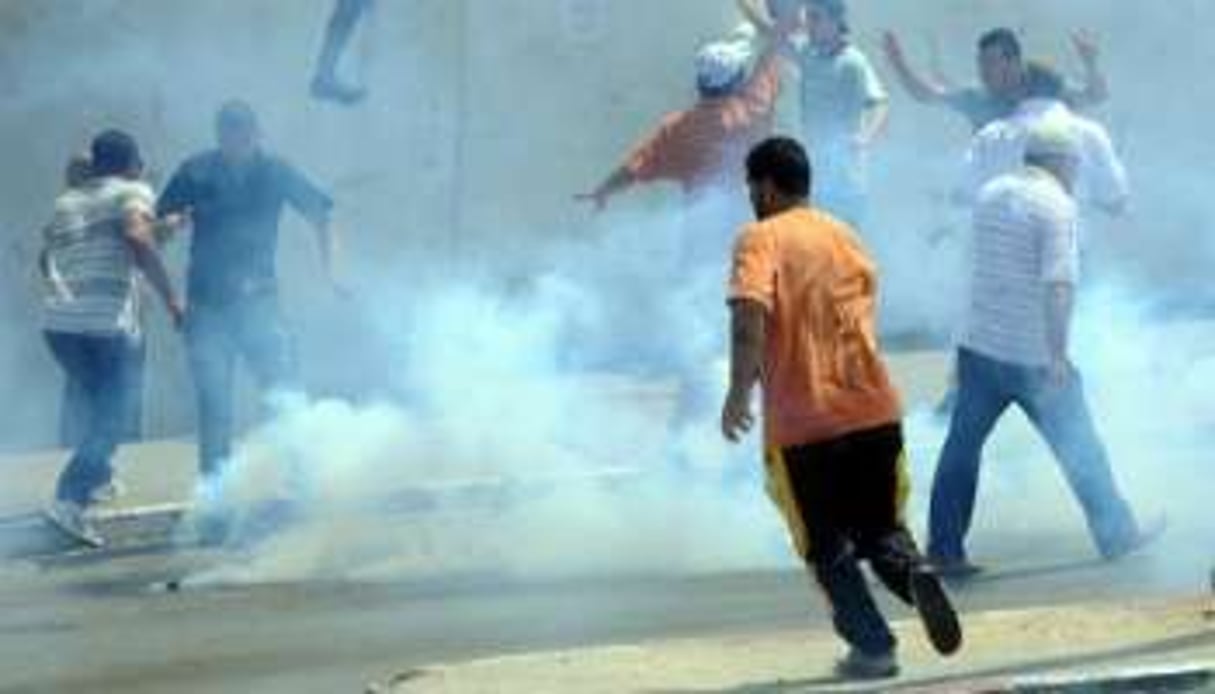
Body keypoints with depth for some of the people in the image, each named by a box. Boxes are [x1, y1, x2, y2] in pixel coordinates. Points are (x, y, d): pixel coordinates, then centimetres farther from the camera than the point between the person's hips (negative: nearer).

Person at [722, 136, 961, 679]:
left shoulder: (760, 238, -3)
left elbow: (750, 313, -20)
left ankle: (872, 645, -2)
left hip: (801, 421, -4)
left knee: (827, 547, 10)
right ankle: (913, 572, -17)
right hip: (873, 408, 5)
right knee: (881, 528, 15)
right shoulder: (842, 235, 16)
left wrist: (740, 391, -24)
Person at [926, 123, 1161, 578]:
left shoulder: (991, 194, 9)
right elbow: (1058, 284, -23)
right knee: (1081, 451, 10)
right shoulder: (1057, 205, -13)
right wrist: (1058, 355, -25)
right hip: (1035, 354, -5)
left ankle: (944, 549, 5)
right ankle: (1116, 534, 21)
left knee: (961, 447, 9)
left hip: (980, 347, 5)